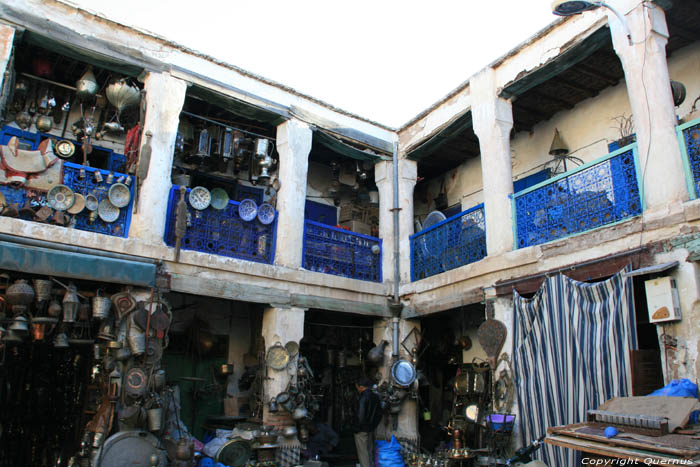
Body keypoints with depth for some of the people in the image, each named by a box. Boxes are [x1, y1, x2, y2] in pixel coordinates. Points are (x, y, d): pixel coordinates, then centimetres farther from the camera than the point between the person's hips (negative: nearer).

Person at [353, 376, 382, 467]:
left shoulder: (364, 398, -19)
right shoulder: (375, 396, 5)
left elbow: (361, 415, -23)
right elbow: (379, 414, 12)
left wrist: (358, 428, -10)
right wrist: (373, 425, 15)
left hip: (362, 431, -8)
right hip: (371, 430, 8)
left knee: (363, 454, 1)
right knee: (369, 453, 17)